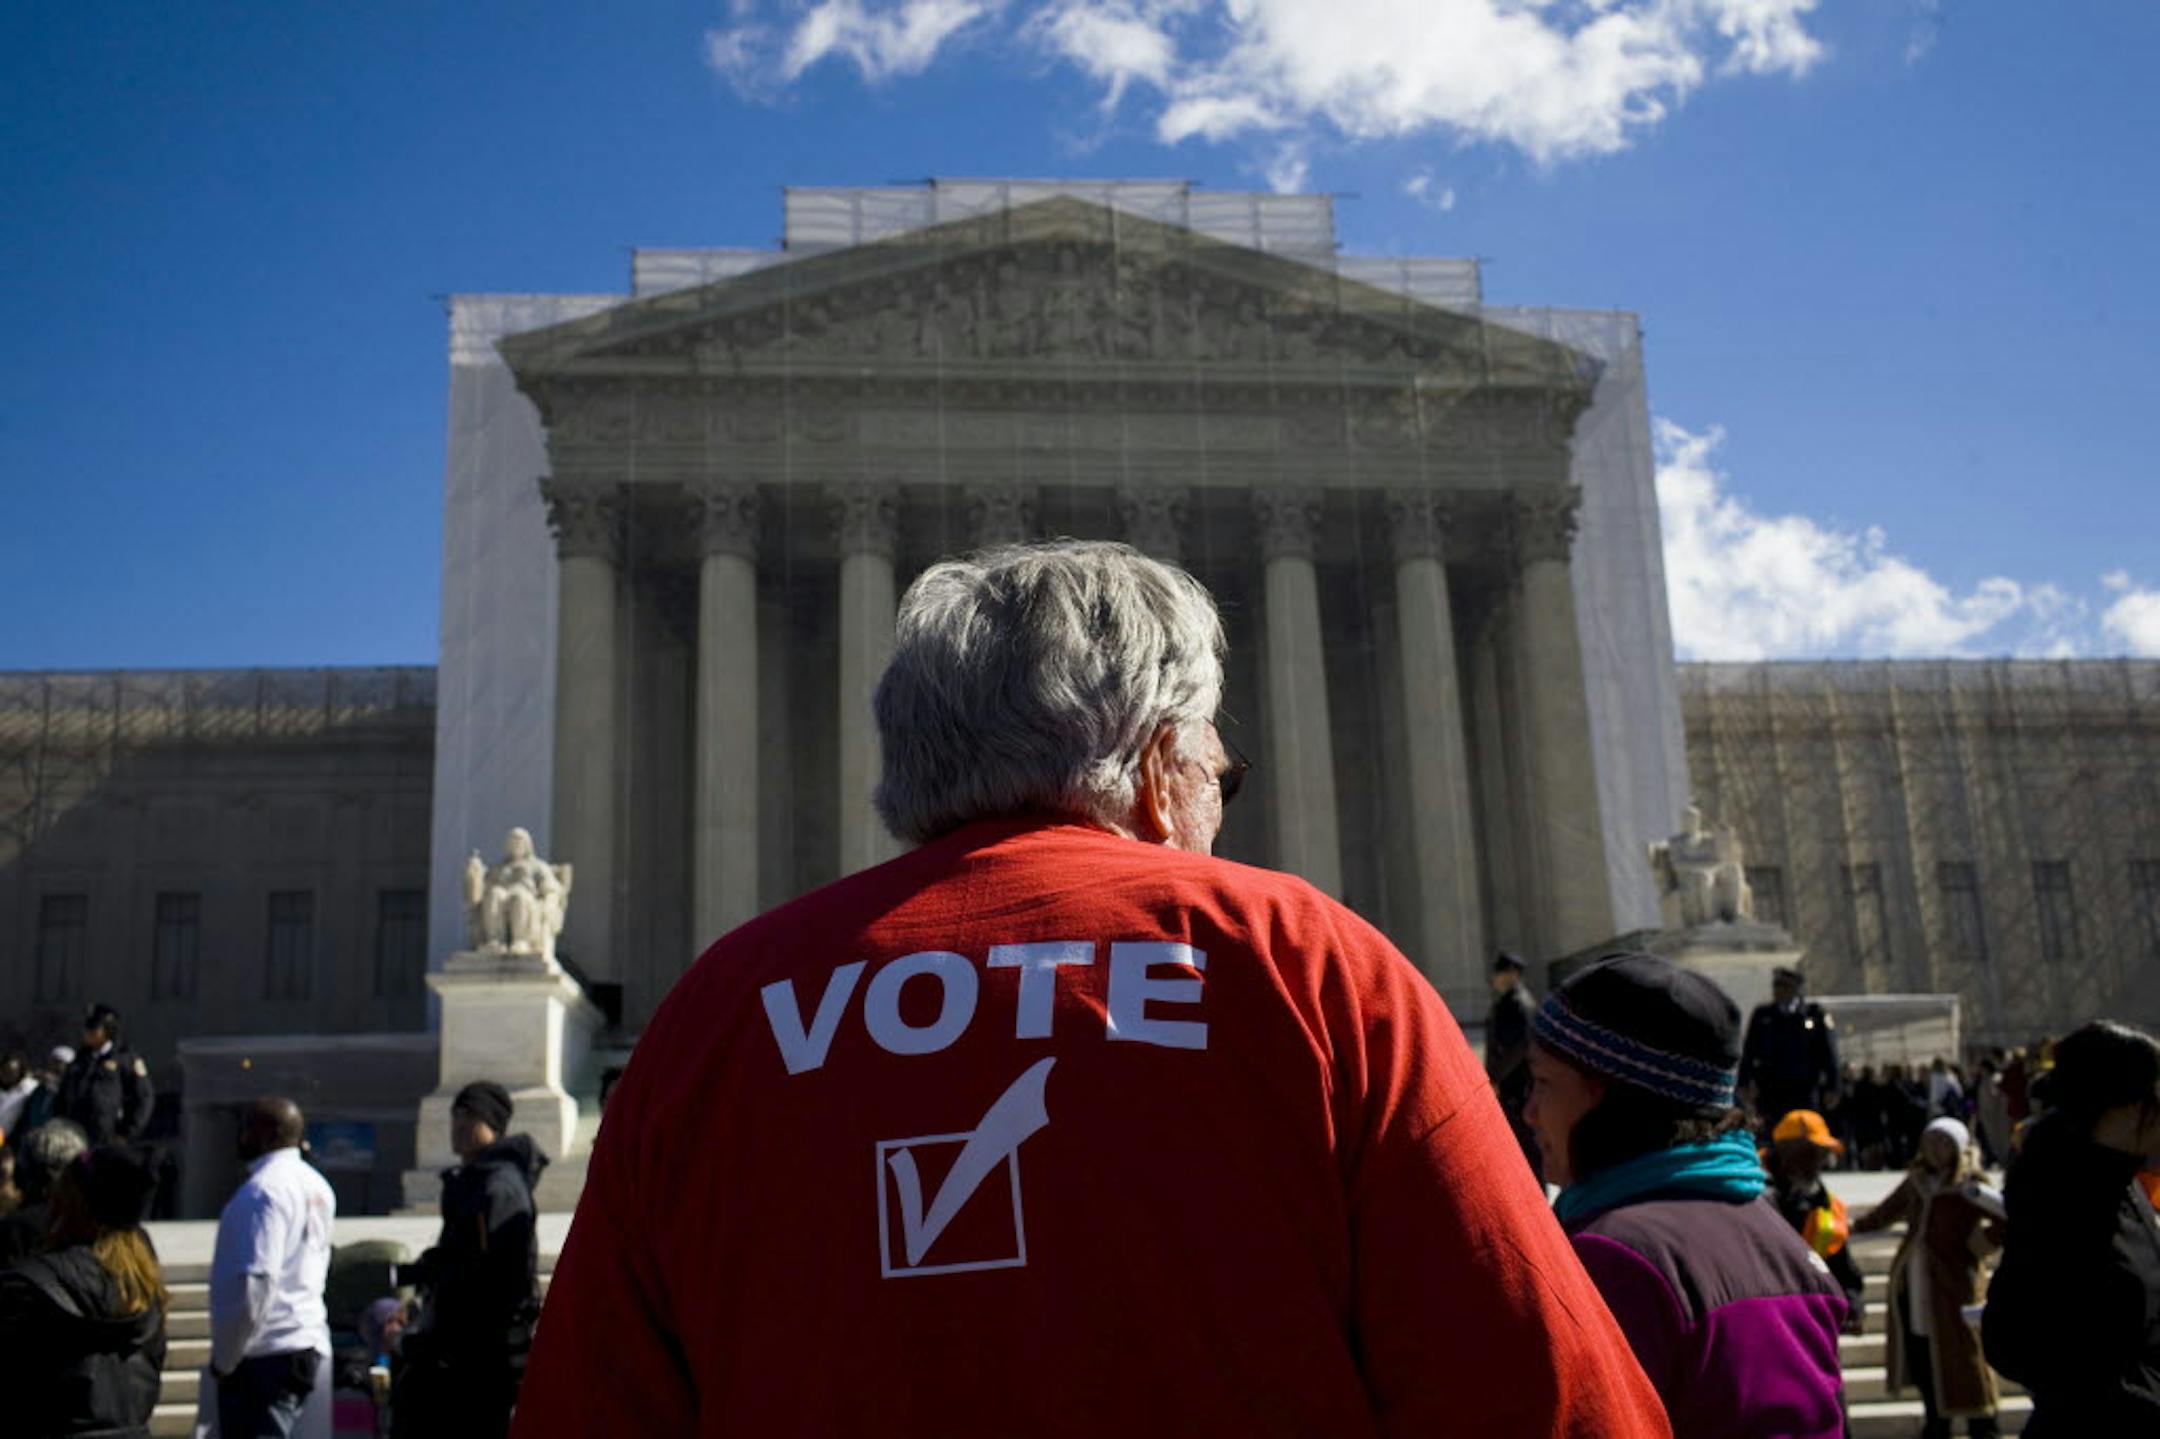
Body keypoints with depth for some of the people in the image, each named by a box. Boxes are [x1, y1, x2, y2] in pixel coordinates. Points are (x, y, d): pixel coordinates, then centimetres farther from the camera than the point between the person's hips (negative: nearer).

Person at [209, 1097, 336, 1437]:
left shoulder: (264, 1190, -16)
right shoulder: (316, 1186, 13)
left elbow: (256, 1281, -22)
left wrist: (224, 1358, -14)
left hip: (263, 1355, -9)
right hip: (306, 1343, 9)